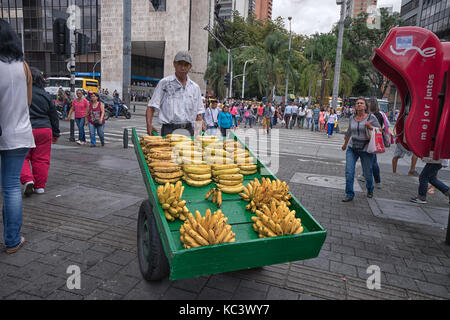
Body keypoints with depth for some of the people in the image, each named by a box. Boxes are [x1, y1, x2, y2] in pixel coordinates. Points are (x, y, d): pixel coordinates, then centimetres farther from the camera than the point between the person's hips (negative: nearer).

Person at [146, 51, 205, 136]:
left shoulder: (195, 87, 16)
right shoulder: (164, 83, 5)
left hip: (189, 130, 3)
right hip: (169, 130, -3)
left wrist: (201, 124, -2)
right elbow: (151, 107, 3)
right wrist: (149, 124, -15)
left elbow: (198, 113, 19)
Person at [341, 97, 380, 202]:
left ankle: (370, 190, 39)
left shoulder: (371, 118, -5)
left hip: (365, 150, -2)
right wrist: (345, 144, 31)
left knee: (368, 173, 9)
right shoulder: (352, 118, 6)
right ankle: (349, 194, 2)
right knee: (349, 172, -9)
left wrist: (370, 127, -21)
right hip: (352, 149, 3)